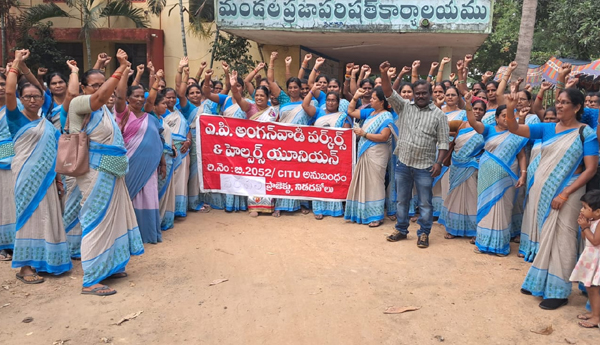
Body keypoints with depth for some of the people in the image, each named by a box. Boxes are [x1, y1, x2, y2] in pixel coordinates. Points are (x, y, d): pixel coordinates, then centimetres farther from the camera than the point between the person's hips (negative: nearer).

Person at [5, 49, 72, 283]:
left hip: (46, 176, 6)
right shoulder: (17, 119, -3)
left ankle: (42, 261, 20)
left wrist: (57, 177, 12)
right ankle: (25, 266, 5)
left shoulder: (47, 124, 13)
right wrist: (16, 63, -10)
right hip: (27, 175, -6)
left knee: (47, 218, 9)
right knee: (29, 216, -3)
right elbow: (9, 92, -19)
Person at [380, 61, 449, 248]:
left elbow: (443, 142, -3)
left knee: (425, 203, 6)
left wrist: (439, 162, -11)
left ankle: (424, 233, 20)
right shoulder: (404, 107, 5)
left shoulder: (438, 114, -2)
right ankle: (401, 230, 28)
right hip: (403, 163, 3)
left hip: (425, 166, -2)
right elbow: (389, 93, -6)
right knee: (402, 200, 14)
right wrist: (384, 74, -20)